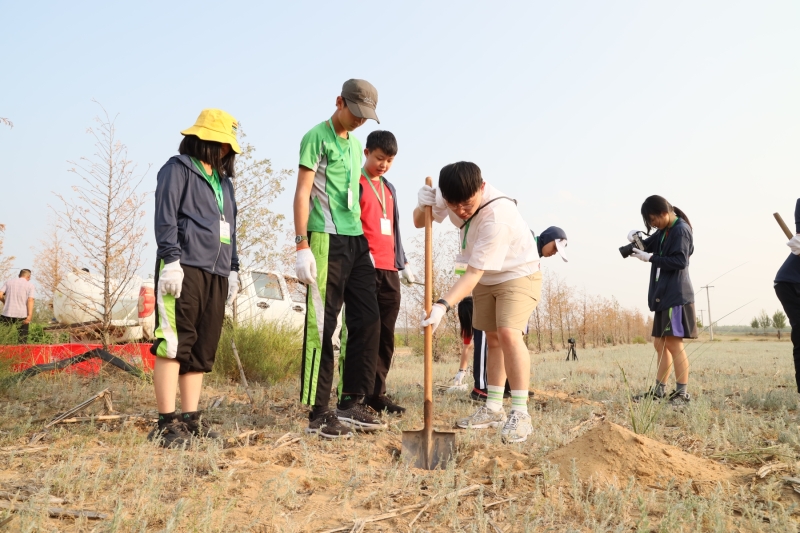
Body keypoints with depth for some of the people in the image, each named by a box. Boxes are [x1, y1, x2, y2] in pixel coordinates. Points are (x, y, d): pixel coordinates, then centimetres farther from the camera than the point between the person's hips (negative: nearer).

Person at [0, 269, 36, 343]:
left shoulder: (8, 282, 10)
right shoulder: (31, 285, 1)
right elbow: (30, 300, -11)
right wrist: (30, 316, -17)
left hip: (8, 313, 2)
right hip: (22, 315, -2)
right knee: (23, 339, 4)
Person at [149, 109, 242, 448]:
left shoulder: (223, 180, 25)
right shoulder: (178, 168, 3)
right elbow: (165, 218, -7)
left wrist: (233, 269, 19)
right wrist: (171, 260, -17)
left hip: (215, 272, 8)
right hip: (184, 268, -8)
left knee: (203, 348, 5)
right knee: (175, 343, -10)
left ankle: (191, 419, 10)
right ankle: (167, 423, -6)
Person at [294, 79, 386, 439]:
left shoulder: (355, 145, 20)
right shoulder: (317, 137, -3)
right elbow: (302, 193, -9)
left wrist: (365, 244, 18)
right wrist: (302, 246, -17)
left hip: (356, 240, 8)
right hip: (327, 240, -8)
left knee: (367, 321, 7)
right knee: (322, 326, -5)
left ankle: (352, 403, 17)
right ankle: (318, 414, 2)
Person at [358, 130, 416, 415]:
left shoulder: (389, 188, 23)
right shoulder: (355, 183, 0)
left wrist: (403, 263, 21)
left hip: (389, 270, 7)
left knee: (386, 334, 6)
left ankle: (376, 392, 13)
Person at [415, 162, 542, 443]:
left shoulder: (497, 216, -37)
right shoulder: (452, 195, -17)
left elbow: (473, 273, -36)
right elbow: (420, 223, -3)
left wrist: (443, 305, -44)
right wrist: (422, 205, -26)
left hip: (517, 273, -7)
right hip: (485, 277, 7)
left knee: (508, 333, -24)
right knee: (492, 338, 10)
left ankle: (520, 413, -16)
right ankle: (493, 409, 19)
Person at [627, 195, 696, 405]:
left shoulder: (681, 230, -11)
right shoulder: (663, 232, 16)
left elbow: (679, 262, -19)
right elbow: (648, 246, 24)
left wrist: (650, 258, -18)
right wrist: (636, 238, 3)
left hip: (676, 296, -9)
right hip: (663, 295, 9)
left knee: (673, 344, -10)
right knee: (660, 344, 11)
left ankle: (682, 393, -5)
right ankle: (659, 391, 17)